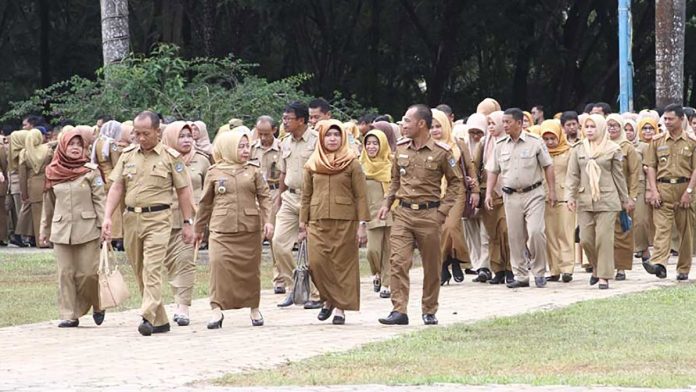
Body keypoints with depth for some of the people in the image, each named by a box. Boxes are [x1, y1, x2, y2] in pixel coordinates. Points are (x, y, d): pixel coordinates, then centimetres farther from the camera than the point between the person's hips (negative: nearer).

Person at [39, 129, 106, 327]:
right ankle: (69, 316, 5)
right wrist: (44, 229, 19)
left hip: (87, 229, -3)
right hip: (61, 229, 3)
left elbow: (100, 199, -3)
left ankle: (98, 306, 19)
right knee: (65, 274, 1)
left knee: (88, 273, -5)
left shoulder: (91, 171, -1)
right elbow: (48, 204, 16)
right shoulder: (53, 173, 8)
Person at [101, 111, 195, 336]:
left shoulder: (171, 157, 0)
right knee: (140, 271, 8)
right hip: (131, 218, 5)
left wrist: (187, 223, 1)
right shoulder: (127, 156, 11)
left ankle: (148, 317, -22)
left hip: (158, 218, -5)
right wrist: (107, 217, -3)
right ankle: (160, 320, 17)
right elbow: (116, 188, 8)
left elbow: (183, 191, 3)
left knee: (152, 269, -16)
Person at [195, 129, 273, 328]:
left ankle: (254, 308, 22)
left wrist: (268, 220, -8)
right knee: (219, 265, -16)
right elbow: (205, 203, 13)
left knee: (251, 268, 7)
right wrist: (199, 228, 17)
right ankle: (217, 309, -15)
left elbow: (264, 197, 6)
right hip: (222, 228, -1)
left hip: (249, 228, 1)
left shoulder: (253, 171, 8)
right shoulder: (214, 173, 6)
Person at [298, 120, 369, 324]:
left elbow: (361, 196, 0)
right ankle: (328, 299, 12)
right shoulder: (312, 165, 10)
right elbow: (306, 197, 14)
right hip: (318, 223, 2)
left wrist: (362, 224, -7)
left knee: (343, 265, -2)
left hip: (345, 223, -2)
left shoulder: (352, 164, 2)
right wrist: (303, 225, 9)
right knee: (316, 262, -10)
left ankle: (340, 307, 7)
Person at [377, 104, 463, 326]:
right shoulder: (401, 149, 7)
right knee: (398, 261, -10)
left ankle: (429, 311, 19)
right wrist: (387, 204, 8)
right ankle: (399, 310, -11)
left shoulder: (441, 152, -5)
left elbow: (455, 182, 2)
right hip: (403, 214, 3)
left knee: (432, 266, 6)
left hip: (429, 215, -3)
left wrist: (443, 209, -6)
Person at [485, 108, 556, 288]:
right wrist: (488, 194, 4)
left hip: (533, 194, -4)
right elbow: (493, 171, 12)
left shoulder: (535, 142, -3)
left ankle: (539, 272, 1)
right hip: (511, 196, 4)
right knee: (515, 237, 4)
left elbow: (548, 166, 1)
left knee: (536, 232, -15)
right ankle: (521, 276, 12)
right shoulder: (500, 145, 7)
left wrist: (552, 191, -3)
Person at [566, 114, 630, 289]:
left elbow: (619, 176, 8)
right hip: (585, 201, 3)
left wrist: (625, 200, 13)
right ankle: (597, 267, 24)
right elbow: (572, 175, 9)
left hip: (607, 200, -3)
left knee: (604, 238, -7)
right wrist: (570, 196, -2)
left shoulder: (612, 149, 2)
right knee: (585, 239, 0)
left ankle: (604, 276, -1)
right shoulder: (578, 150, 9)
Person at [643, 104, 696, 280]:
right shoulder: (657, 142, 9)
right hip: (662, 189, 0)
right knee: (662, 227, -13)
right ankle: (658, 264, -28)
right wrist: (653, 190, -3)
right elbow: (651, 166, 8)